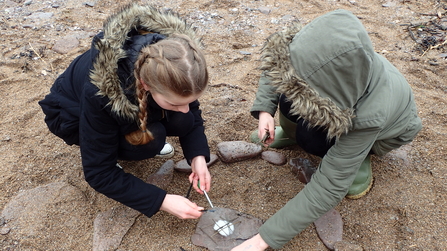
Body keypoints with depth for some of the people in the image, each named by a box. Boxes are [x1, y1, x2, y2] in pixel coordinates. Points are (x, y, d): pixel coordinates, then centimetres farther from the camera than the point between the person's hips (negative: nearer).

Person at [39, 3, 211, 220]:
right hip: (74, 115, -4)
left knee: (182, 123, -22)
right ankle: (111, 149, 1)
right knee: (149, 139, -31)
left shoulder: (174, 70, -30)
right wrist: (162, 201, -33)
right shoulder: (99, 94, -41)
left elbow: (191, 113, -11)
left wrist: (197, 155, -27)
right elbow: (99, 173, -30)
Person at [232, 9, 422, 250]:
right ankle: (291, 133, 4)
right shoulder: (320, 60, -36)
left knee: (312, 137, -33)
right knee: (290, 89, -28)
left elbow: (328, 187, -40)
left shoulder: (369, 117, -45)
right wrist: (264, 109, -30)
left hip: (389, 126, -3)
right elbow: (277, 63, -14)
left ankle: (359, 158, -2)